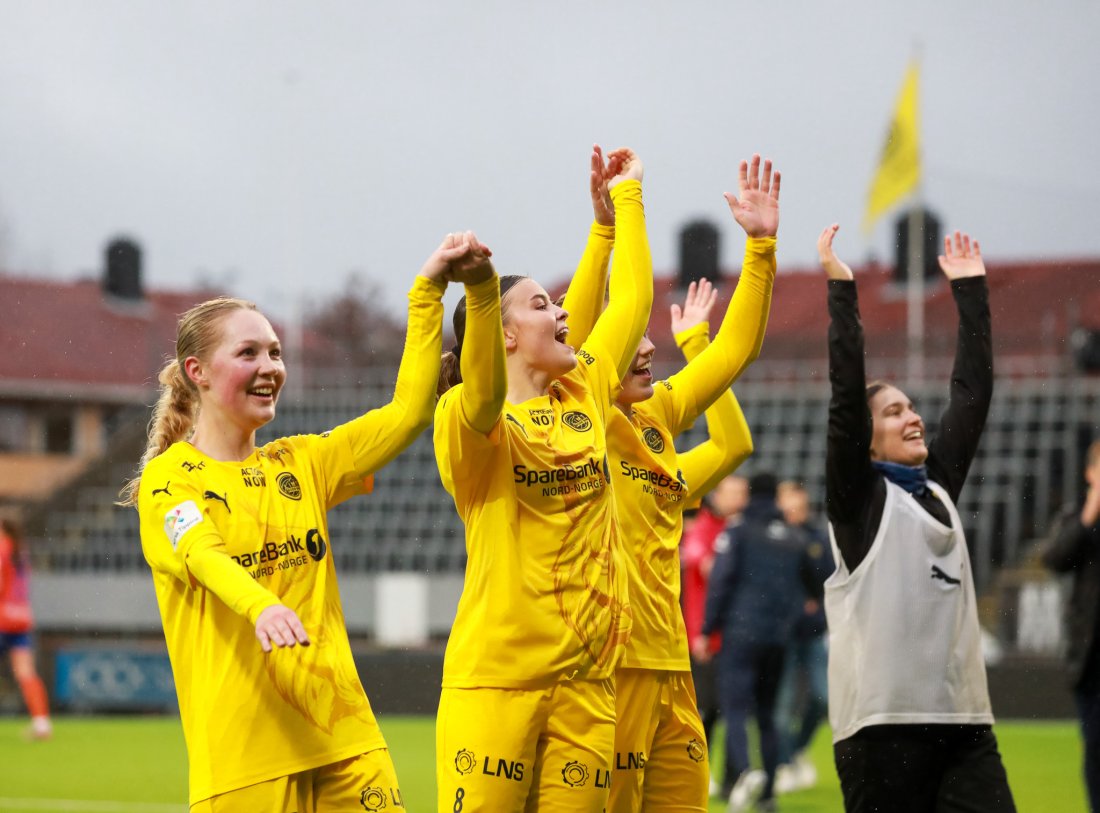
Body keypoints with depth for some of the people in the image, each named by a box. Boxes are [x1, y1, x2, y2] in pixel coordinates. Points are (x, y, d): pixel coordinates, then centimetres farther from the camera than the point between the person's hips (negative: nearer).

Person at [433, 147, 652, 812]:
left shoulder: (586, 398, 13)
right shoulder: (469, 420, -6)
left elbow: (633, 299, 23)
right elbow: (484, 393, -30)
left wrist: (627, 195, 29)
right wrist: (480, 290, -48)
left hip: (585, 677, 6)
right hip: (495, 676, -6)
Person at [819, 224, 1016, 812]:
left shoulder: (938, 486, 18)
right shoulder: (858, 495, 2)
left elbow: (973, 391, 18)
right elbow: (846, 393, -9)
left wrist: (971, 289, 18)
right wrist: (841, 289, -9)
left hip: (964, 718, 6)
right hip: (882, 721, -6)